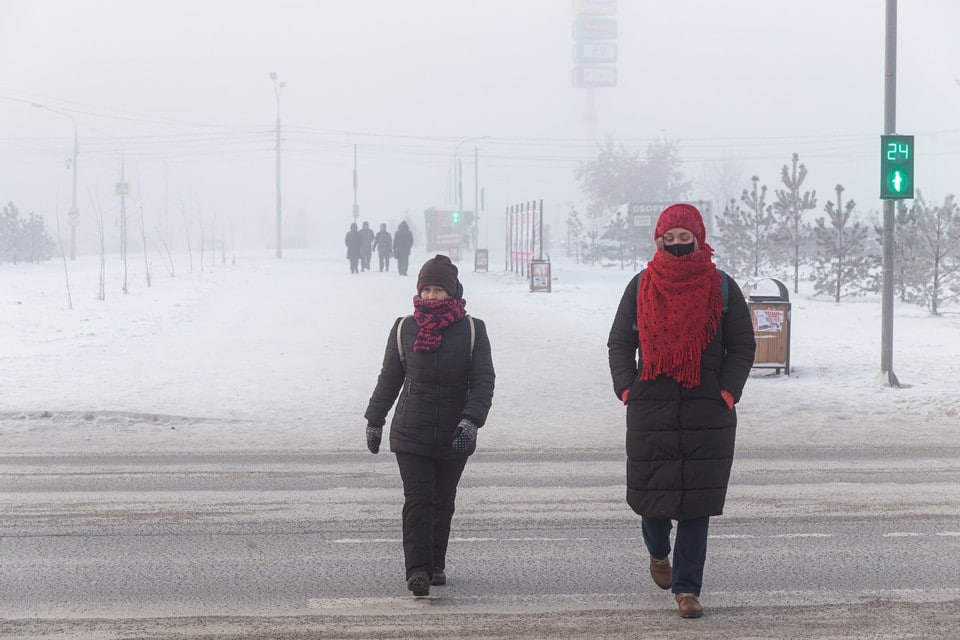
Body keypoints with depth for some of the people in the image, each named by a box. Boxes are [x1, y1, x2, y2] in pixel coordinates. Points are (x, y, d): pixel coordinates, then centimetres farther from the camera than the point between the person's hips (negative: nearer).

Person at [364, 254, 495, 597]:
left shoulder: (472, 330, -2)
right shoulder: (404, 329, 2)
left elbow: (483, 381, -5)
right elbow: (389, 378, 13)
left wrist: (471, 420, -19)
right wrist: (375, 420, 17)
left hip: (454, 436, 1)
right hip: (411, 432, 0)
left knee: (443, 502, 11)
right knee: (417, 500, -12)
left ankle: (437, 563, 26)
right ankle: (417, 570, -17)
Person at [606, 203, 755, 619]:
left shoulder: (721, 288, 4)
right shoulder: (642, 286, 7)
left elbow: (742, 346, 8)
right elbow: (619, 343, 13)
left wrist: (728, 390, -5)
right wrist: (626, 386, -1)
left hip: (708, 412, -1)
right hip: (650, 410, 1)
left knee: (697, 501, -2)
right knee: (651, 491, 5)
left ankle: (686, 588, 6)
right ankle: (658, 552, 38)